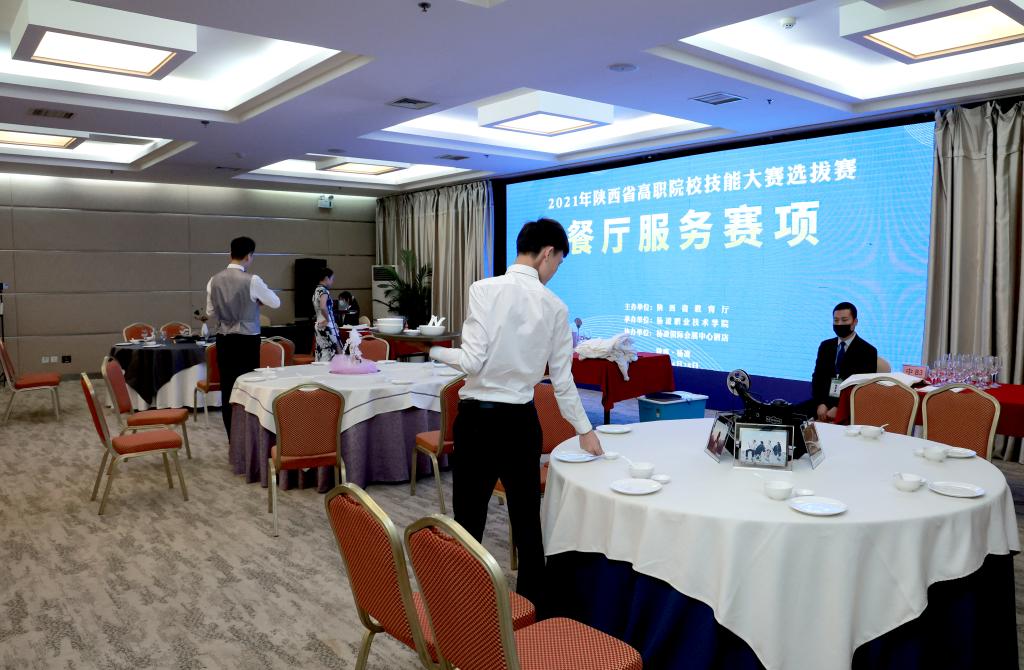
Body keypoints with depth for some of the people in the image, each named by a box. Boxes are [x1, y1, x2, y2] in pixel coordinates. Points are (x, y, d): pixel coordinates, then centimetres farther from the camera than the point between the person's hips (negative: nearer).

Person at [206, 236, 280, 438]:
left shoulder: (214, 280, 2)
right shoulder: (252, 280, -13)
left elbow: (210, 312, 11)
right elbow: (276, 303, 1)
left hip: (224, 340, 5)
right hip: (247, 341, -5)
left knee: (227, 389, 8)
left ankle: (232, 438, 15)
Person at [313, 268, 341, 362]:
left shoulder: (316, 290, 14)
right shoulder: (324, 291, -14)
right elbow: (323, 307, -31)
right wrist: (327, 319, -17)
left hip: (319, 325, 9)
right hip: (327, 326, -9)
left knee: (323, 355, 8)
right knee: (337, 353, -6)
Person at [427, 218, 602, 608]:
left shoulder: (484, 290, -10)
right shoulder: (555, 307, 0)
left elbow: (472, 362, -15)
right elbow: (562, 380, 5)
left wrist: (434, 351, 5)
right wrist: (584, 430, 18)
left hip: (477, 416, -2)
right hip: (521, 420, 3)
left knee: (469, 520, 9)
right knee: (527, 521, 16)